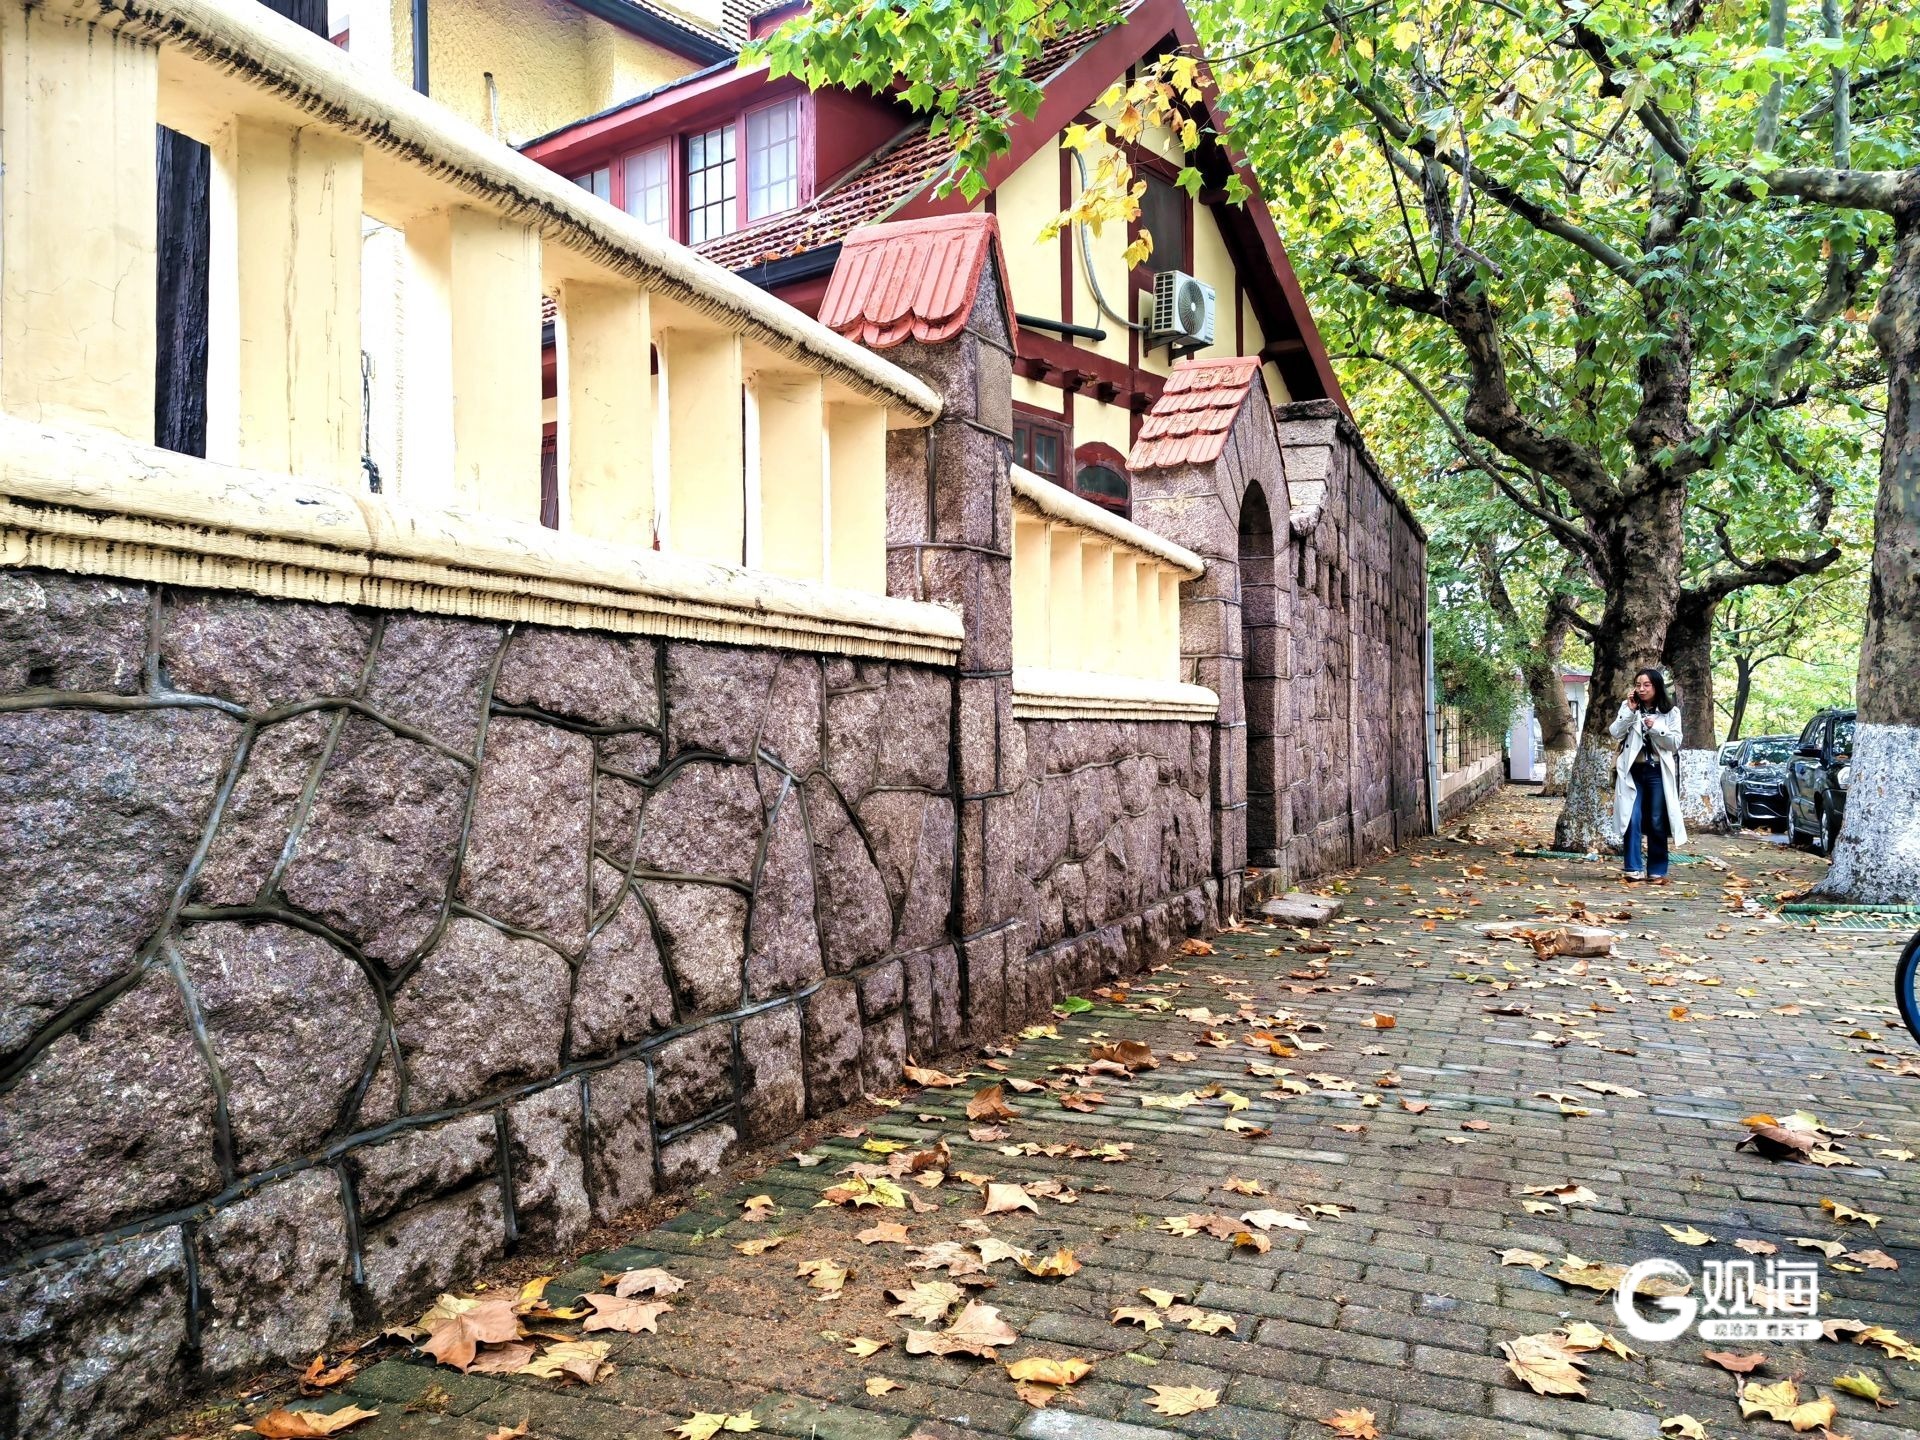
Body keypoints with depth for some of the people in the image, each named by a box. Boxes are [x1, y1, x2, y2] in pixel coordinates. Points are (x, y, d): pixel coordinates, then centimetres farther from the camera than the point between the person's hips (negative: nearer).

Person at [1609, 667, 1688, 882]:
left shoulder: (1670, 712, 3)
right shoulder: (1628, 707, 6)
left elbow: (1675, 743, -2)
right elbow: (1615, 733, -5)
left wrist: (1655, 728, -16)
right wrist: (1630, 710, -12)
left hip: (1658, 772, 0)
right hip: (1633, 771, 1)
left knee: (1657, 823, 4)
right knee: (1633, 820, -7)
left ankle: (1657, 871, 11)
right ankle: (1634, 869, -3)